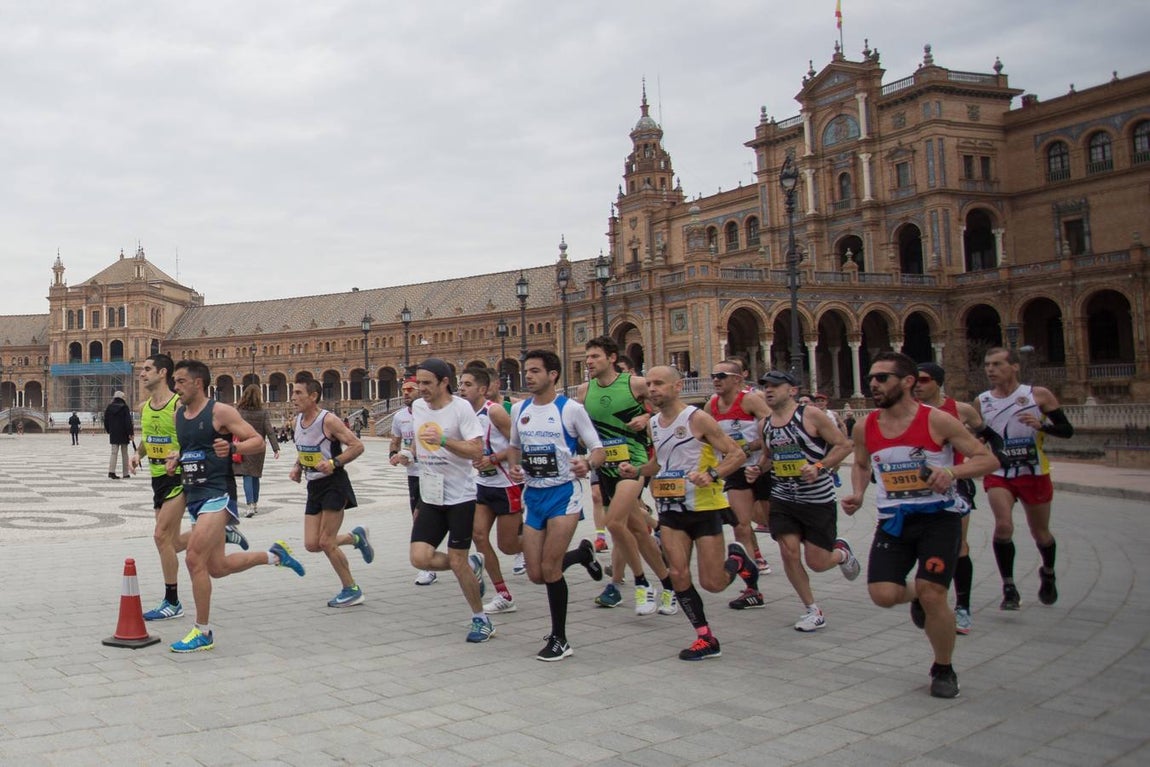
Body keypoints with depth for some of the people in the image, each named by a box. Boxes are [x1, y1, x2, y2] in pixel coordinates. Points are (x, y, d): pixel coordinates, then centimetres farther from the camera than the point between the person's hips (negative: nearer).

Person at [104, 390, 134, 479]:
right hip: (123, 434, -3)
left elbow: (106, 421, 11)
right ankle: (126, 473, 10)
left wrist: (108, 431, 22)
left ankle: (111, 471, -14)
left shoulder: (109, 407, 5)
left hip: (113, 434, 3)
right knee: (124, 453, 6)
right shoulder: (124, 407, -9)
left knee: (114, 452, 3)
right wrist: (130, 433, -12)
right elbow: (128, 421, -13)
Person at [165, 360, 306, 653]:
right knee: (217, 567, 14)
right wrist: (175, 460, 7)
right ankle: (274, 555, 35)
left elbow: (258, 441, -10)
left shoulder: (220, 411, -10)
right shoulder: (179, 414, 11)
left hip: (217, 494, -9)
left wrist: (232, 447, -28)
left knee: (194, 559, -16)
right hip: (194, 495, 9)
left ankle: (203, 633, -3)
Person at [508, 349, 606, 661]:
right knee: (536, 574, 6)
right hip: (533, 495, 6)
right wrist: (513, 467, 0)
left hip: (564, 493, -6)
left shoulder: (570, 409, -9)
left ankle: (559, 639, 8)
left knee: (549, 569, -11)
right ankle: (582, 553, 37)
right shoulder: (519, 409, 7)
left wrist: (587, 464, -30)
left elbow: (599, 450, -8)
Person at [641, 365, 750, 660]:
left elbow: (737, 454, -13)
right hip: (670, 509, 5)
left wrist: (712, 475, -29)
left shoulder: (698, 419, -13)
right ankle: (706, 638, 9)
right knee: (678, 575, -6)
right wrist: (637, 471, 5)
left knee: (712, 583, -3)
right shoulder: (653, 424, 8)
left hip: (704, 507, -5)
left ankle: (737, 557, 31)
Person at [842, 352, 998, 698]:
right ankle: (916, 596, 28)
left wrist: (951, 471, -28)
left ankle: (943, 670, 17)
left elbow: (989, 459, -9)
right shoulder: (865, 428, 0)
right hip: (894, 520, 4)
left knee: (932, 596, -11)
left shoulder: (936, 420, -12)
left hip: (939, 517, -3)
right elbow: (860, 465, 20)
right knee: (882, 594, -12)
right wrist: (857, 494, 0)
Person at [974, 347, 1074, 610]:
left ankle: (1048, 573, 46)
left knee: (1040, 533, 15)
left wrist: (1041, 424, -24)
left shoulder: (1039, 395, -8)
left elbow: (1067, 431, -7)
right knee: (1003, 526, -22)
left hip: (1034, 474, -1)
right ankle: (1009, 588, -8)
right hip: (998, 474, 1)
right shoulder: (981, 402, 0)